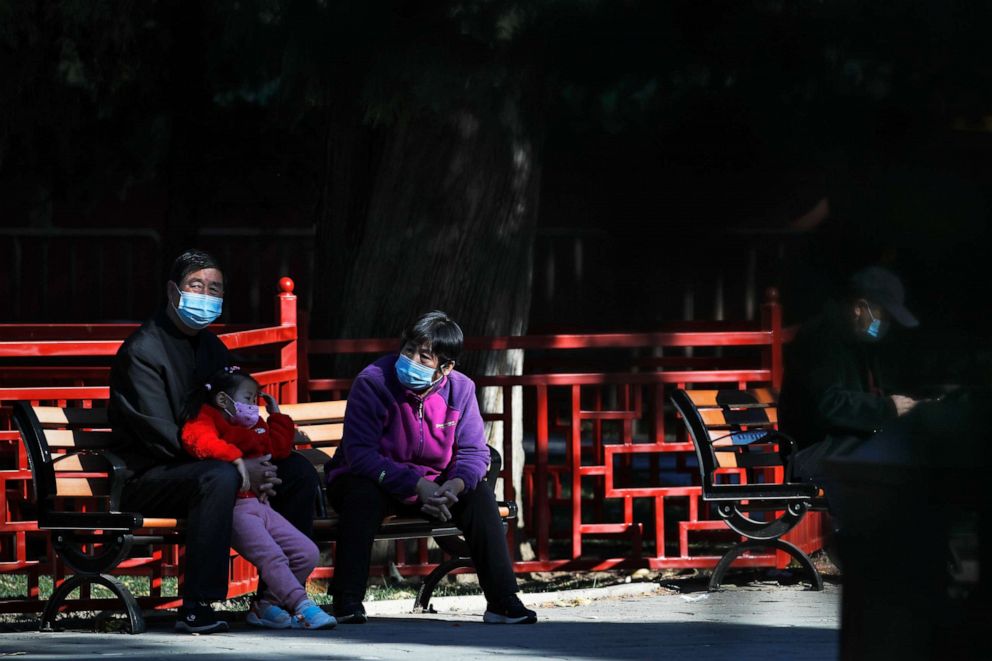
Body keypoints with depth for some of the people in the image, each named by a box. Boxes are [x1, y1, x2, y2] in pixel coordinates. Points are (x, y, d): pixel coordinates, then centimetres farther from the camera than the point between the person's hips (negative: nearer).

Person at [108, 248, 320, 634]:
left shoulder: (212, 348, 16)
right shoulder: (142, 351, -12)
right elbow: (161, 436, -20)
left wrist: (254, 464, -9)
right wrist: (239, 467, -24)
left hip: (200, 465, 9)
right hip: (147, 478, -8)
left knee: (299, 472, -3)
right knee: (219, 477, -38)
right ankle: (195, 609, -39)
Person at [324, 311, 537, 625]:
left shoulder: (460, 389, -7)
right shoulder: (372, 382, -20)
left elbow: (474, 451, -7)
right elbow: (360, 453, -27)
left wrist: (456, 484, -32)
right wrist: (417, 485, -36)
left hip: (432, 485, 4)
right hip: (375, 479, -4)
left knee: (479, 494, -21)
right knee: (363, 493, -37)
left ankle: (502, 601, -18)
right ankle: (347, 603, -36)